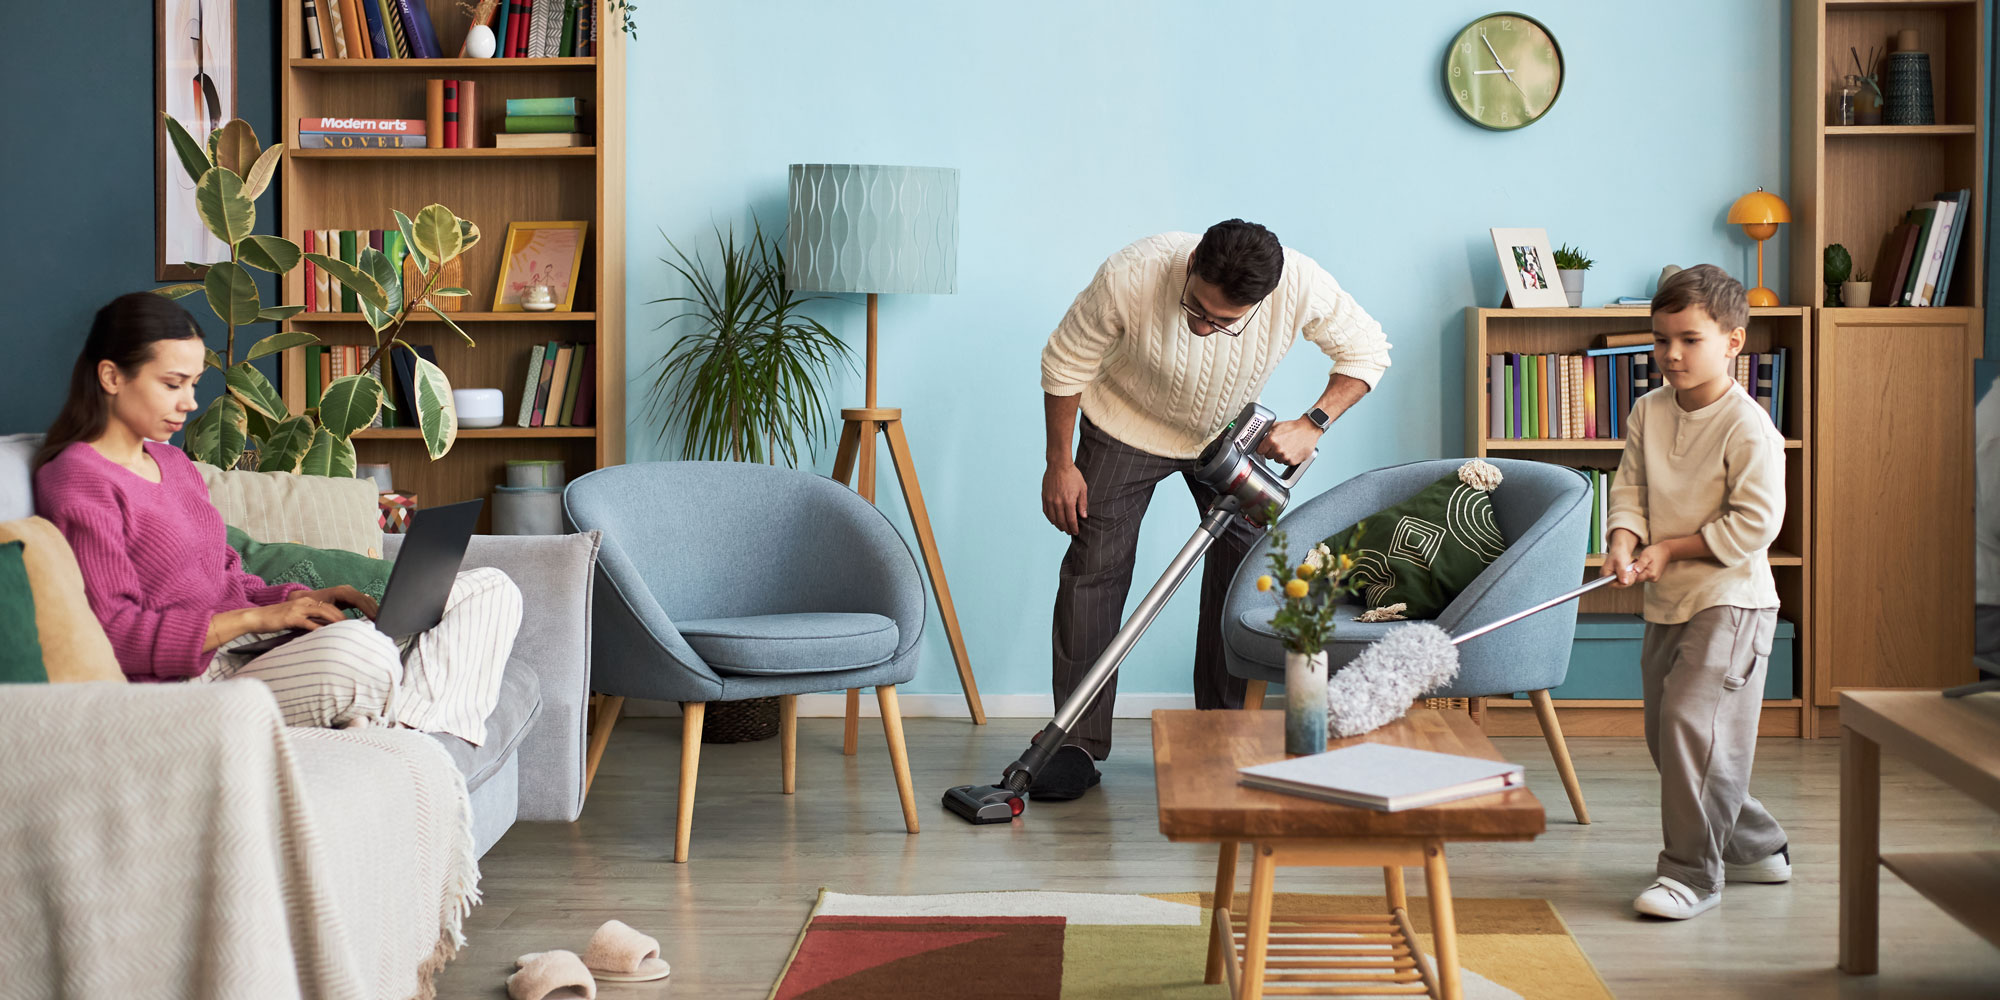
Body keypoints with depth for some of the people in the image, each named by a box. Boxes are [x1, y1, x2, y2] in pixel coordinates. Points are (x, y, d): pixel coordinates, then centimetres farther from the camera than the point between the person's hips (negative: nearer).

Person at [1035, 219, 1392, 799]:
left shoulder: (1302, 286, -34)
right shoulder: (1130, 277, -38)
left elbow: (1366, 352, -14)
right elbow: (1065, 364, -20)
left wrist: (1312, 425, -27)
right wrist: (1059, 464, -13)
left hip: (1228, 430, 2)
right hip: (1127, 427, -2)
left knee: (1246, 567, -4)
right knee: (1095, 571, -7)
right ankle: (1079, 744, 0)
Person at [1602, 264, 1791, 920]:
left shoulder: (1747, 427, -15)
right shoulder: (1648, 412, 6)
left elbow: (1755, 522, -17)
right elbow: (1630, 488, 7)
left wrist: (1671, 548, -15)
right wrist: (1625, 543, -13)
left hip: (1730, 599, -8)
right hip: (1666, 600, 8)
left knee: (1694, 720, -17)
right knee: (1664, 733, 13)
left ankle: (1692, 873, -7)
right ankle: (1756, 847, 29)